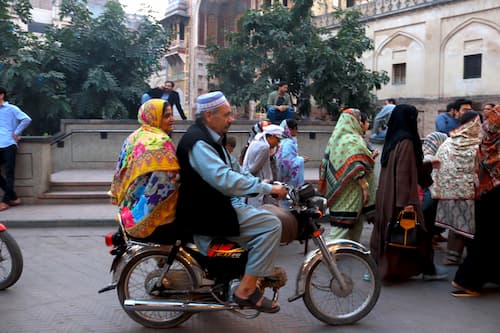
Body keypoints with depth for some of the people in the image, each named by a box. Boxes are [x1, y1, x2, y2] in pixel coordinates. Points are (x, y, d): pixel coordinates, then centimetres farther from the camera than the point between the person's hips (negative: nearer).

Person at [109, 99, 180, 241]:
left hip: (129, 207, 10)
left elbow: (120, 172, 16)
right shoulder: (160, 142, -18)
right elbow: (169, 180, -27)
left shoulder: (134, 137, 10)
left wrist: (117, 197, 23)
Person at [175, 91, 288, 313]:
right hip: (206, 215, -11)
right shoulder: (198, 142, -20)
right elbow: (224, 180, -30)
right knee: (271, 224, -17)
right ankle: (246, 290, -12)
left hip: (216, 205, 11)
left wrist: (259, 183, 11)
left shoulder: (211, 138, 14)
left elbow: (225, 174, 22)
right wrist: (267, 188, -24)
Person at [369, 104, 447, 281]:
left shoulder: (393, 140, 10)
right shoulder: (406, 142, -16)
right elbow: (404, 173, -22)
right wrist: (407, 202, -23)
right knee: (418, 232, 8)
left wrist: (429, 165, 29)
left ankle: (377, 268, 13)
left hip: (386, 196, 8)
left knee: (387, 232, 12)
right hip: (402, 197, -8)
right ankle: (428, 270, 22)